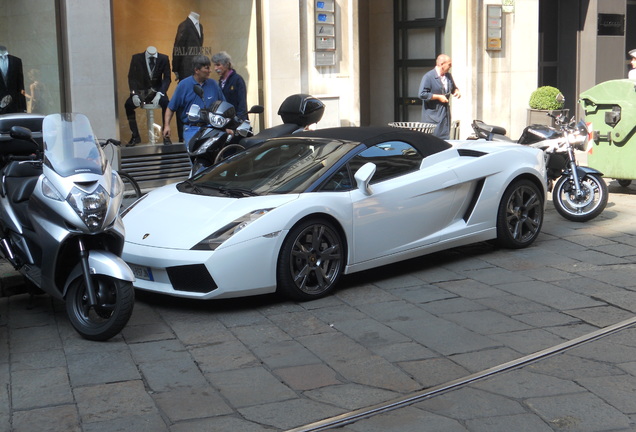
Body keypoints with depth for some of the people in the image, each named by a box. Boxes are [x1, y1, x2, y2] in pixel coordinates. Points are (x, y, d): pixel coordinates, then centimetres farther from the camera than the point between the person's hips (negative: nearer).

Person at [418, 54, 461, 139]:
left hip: (445, 115, 8)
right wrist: (438, 97, -17)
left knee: (445, 138, 8)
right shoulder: (428, 77, -13)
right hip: (432, 116, -7)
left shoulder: (448, 76, 11)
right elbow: (422, 94, -20)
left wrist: (456, 91, 4)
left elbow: (453, 88, 29)